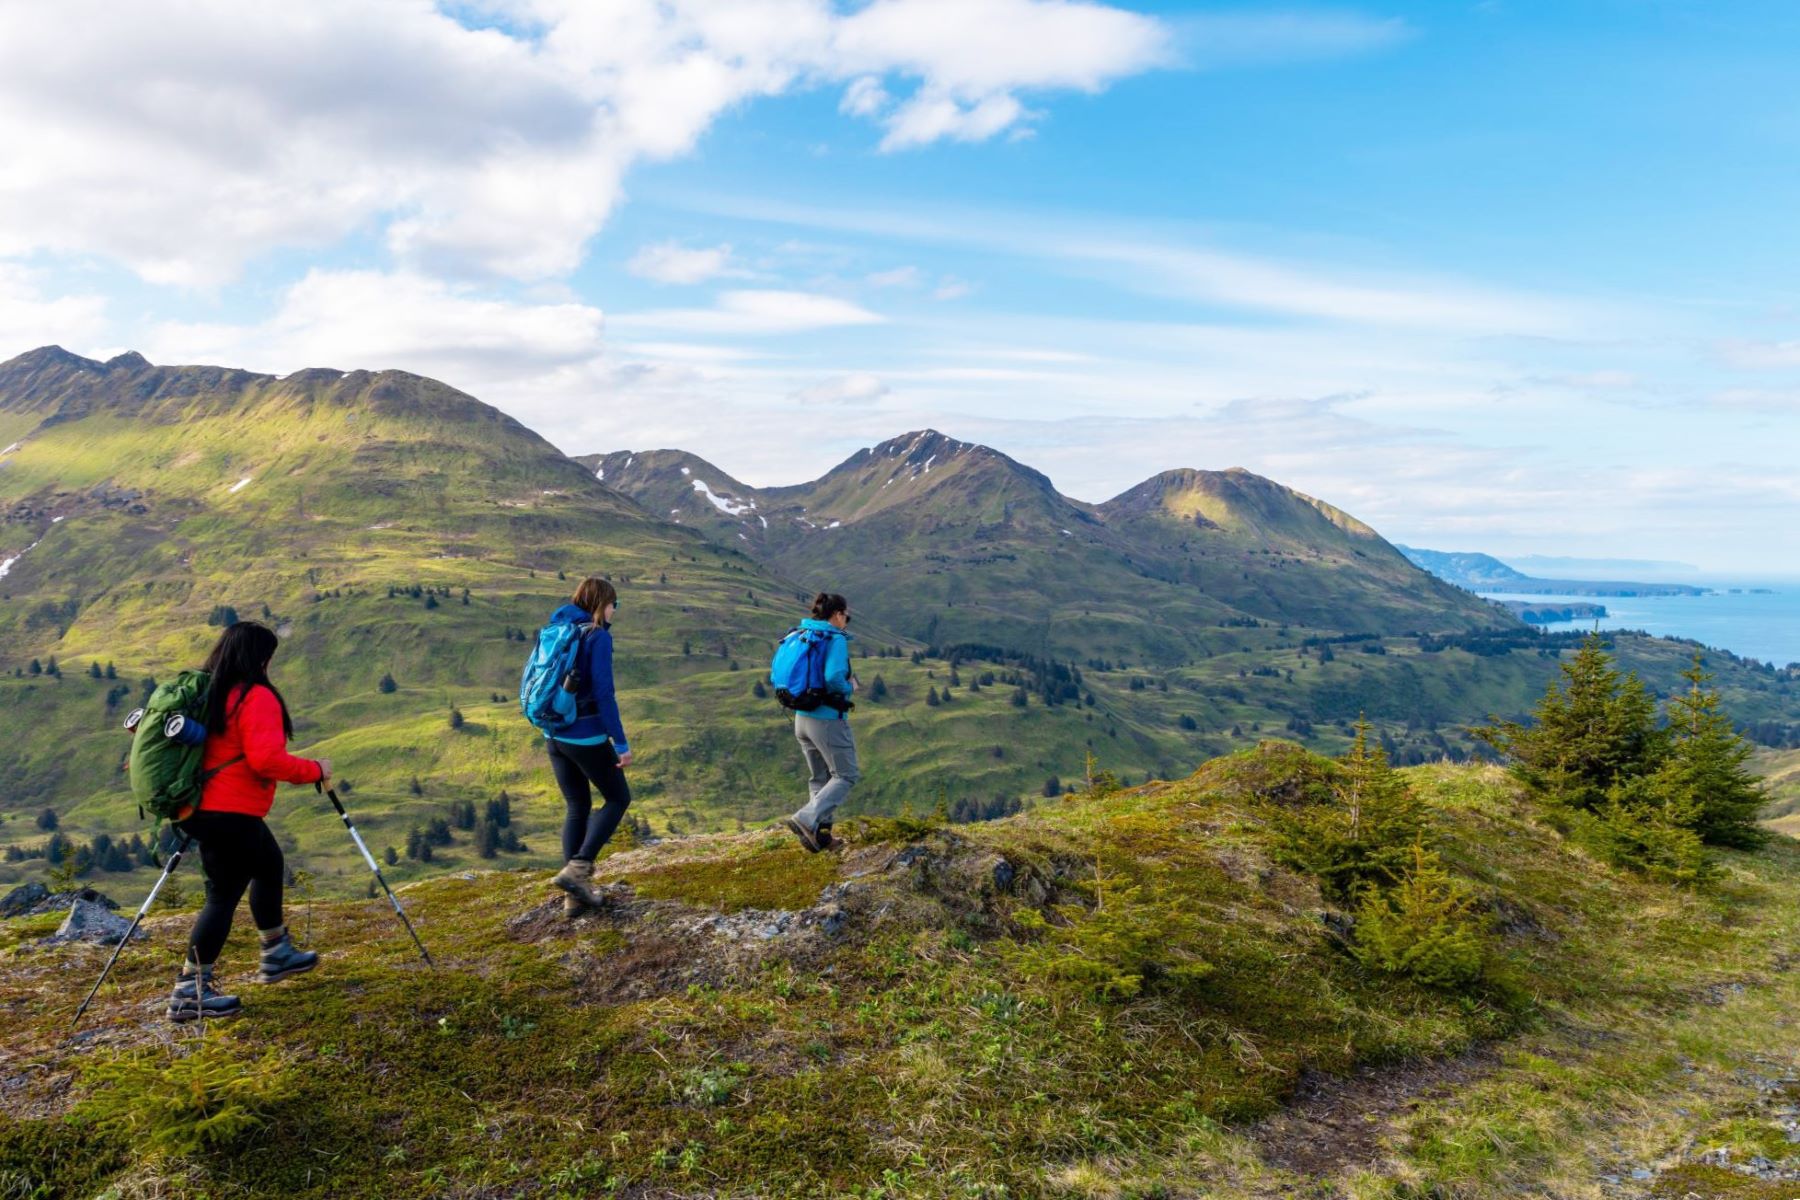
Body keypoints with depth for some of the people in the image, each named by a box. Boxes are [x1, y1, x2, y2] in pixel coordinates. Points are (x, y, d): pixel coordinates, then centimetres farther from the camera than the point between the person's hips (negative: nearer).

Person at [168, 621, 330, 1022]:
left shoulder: (205, 691, 9)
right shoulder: (257, 697, -18)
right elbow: (267, 759, -27)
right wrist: (314, 770, -14)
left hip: (205, 808, 10)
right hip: (232, 814, -10)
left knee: (269, 867, 24)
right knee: (223, 896, -1)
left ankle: (277, 955, 36)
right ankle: (190, 992, 5)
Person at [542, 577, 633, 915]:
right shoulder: (598, 637, -14)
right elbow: (604, 694, -19)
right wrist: (621, 744, -15)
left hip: (555, 735, 7)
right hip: (587, 736, -7)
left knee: (576, 808, 16)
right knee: (618, 798, 12)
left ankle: (575, 894, 16)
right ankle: (576, 868, -2)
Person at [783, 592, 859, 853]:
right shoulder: (836, 639, -15)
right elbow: (834, 678, -28)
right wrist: (850, 688, -9)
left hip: (802, 719, 8)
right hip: (828, 720, -8)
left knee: (819, 778, 20)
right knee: (846, 775, 5)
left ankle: (820, 834, 20)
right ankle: (808, 819, -11)